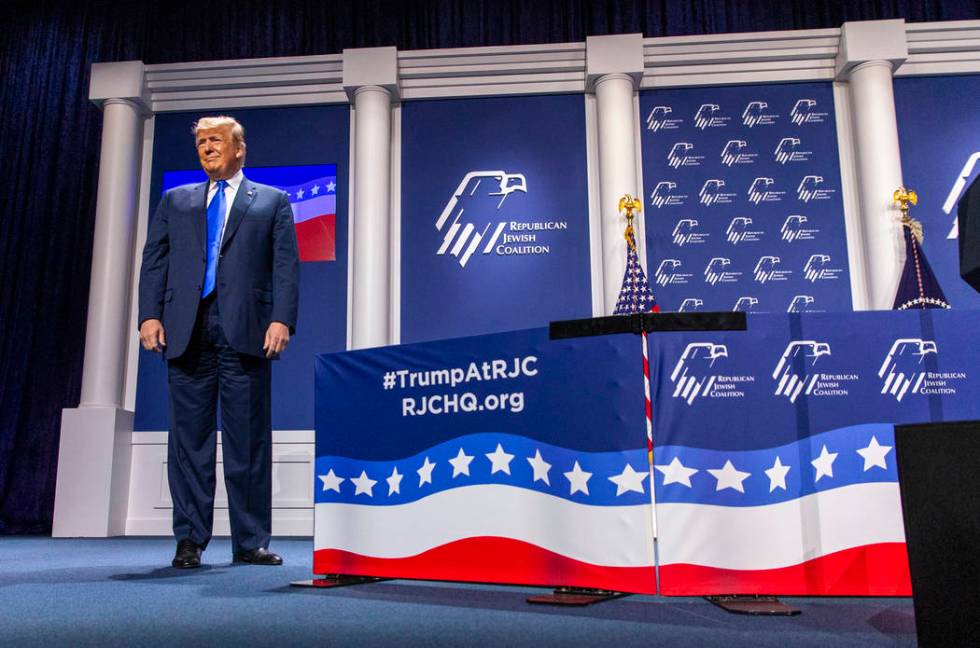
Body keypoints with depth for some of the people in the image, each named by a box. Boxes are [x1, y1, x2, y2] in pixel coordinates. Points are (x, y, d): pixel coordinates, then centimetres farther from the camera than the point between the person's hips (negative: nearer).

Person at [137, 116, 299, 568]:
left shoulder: (272, 201, 14)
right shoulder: (176, 201, 21)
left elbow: (285, 265, 4)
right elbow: (154, 260, 14)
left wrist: (281, 319, -9)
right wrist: (150, 314, -1)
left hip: (246, 332, -2)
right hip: (187, 333, 2)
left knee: (249, 441, 0)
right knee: (189, 438, 4)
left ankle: (250, 542, 9)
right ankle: (190, 540, 13)